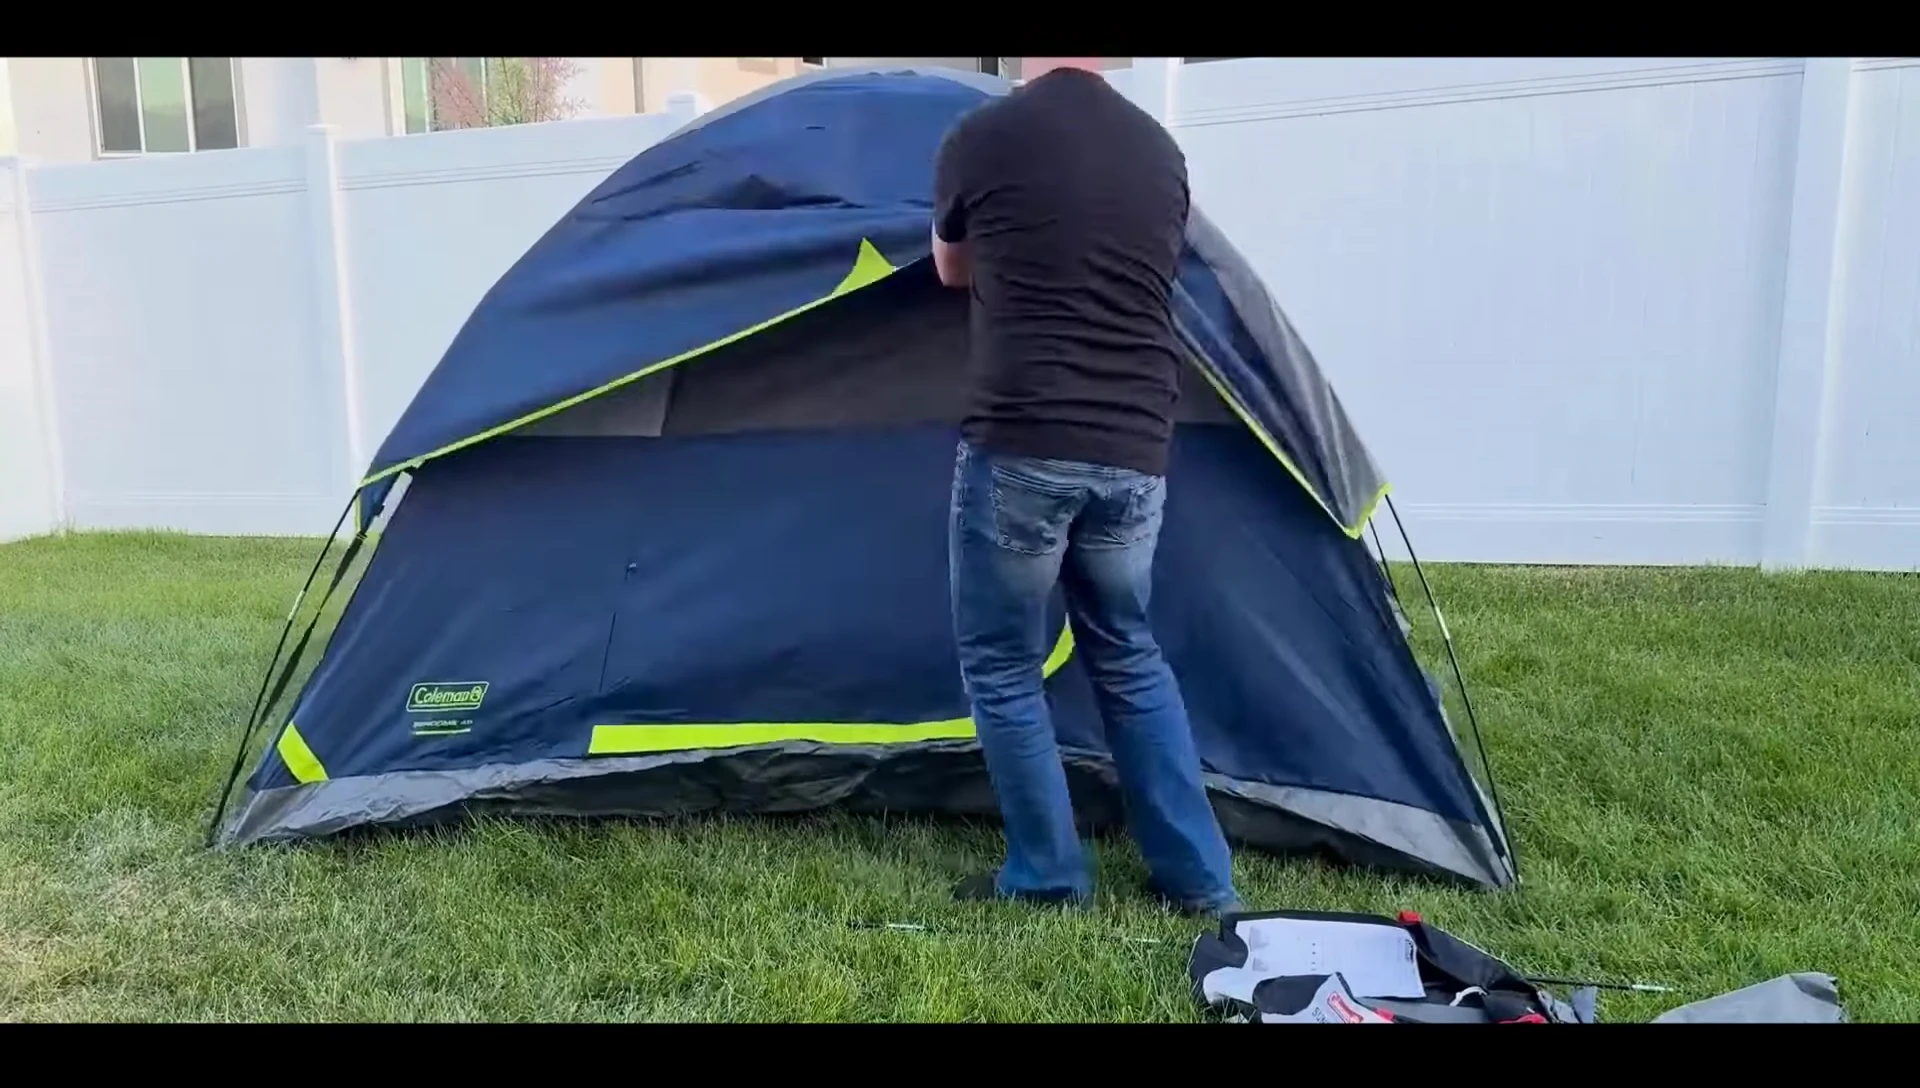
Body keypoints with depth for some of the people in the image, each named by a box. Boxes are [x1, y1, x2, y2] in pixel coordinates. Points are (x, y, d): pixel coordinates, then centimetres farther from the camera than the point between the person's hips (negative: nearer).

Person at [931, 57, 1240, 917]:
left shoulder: (981, 138, -3)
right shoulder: (1162, 151, 10)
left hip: (1019, 450, -5)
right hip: (1136, 456, 6)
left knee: (1001, 666, 12)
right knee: (1128, 657, 20)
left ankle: (1047, 878, 21)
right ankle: (1201, 879, 24)